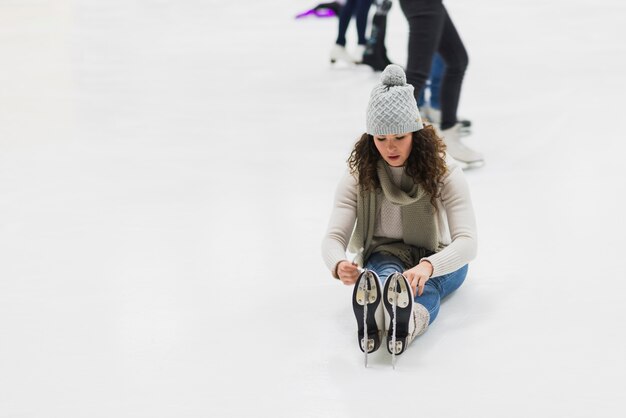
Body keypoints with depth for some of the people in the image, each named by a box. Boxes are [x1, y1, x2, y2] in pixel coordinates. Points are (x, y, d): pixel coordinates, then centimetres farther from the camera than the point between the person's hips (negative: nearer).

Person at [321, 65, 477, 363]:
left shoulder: (445, 174, -15)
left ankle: (409, 321, -74)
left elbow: (466, 241, -25)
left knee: (424, 285, -38)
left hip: (438, 263, -1)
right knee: (386, 271, -37)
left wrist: (427, 266, -47)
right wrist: (338, 265, -43)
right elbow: (333, 237, -16)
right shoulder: (358, 178, -8)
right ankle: (373, 316, -73)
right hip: (383, 257, 1)